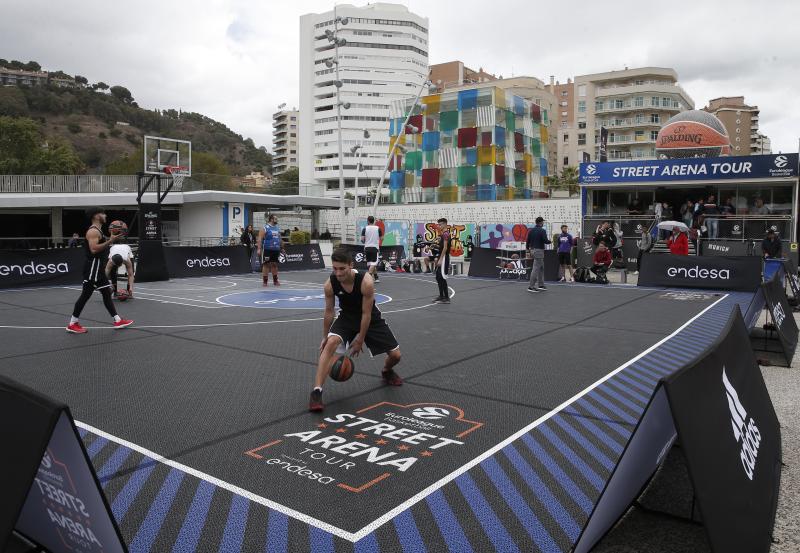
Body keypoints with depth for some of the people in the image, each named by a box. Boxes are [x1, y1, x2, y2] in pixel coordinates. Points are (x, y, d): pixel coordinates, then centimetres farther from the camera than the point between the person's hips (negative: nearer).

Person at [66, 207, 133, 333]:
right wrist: (110, 241, -25)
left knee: (107, 293, 11)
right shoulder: (93, 231, -15)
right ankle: (72, 324, 2)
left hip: (98, 268, 11)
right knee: (85, 295, -5)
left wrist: (110, 240, 17)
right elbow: (94, 249, -26)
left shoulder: (97, 231, 17)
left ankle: (118, 321, 16)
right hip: (93, 267, -11)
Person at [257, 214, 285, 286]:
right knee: (266, 265, -2)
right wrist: (259, 249, -20)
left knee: (275, 265, 10)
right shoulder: (265, 228, -6)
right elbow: (260, 239, -12)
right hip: (267, 250, -6)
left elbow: (280, 239, 22)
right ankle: (265, 281, 4)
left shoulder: (278, 228, 13)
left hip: (276, 250, 6)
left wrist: (282, 248, 20)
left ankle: (275, 280, 18)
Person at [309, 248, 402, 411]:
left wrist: (360, 340, -17)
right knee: (330, 343, -29)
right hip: (347, 317, 1)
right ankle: (316, 392, -27)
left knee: (395, 355, -1)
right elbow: (329, 312, -8)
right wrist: (324, 337, -1)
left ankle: (387, 372, 38)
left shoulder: (366, 282, -33)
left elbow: (366, 314, -23)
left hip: (370, 318, -1)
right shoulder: (330, 284, -24)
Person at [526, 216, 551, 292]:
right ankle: (531, 286, -8)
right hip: (539, 251, -8)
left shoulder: (531, 230, 9)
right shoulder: (542, 231, -11)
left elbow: (527, 241, 10)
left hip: (532, 250, 8)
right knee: (535, 269, -7)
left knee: (541, 268, 17)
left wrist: (528, 251, 17)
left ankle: (541, 285, 19)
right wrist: (549, 241, 6)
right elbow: (545, 241, -16)